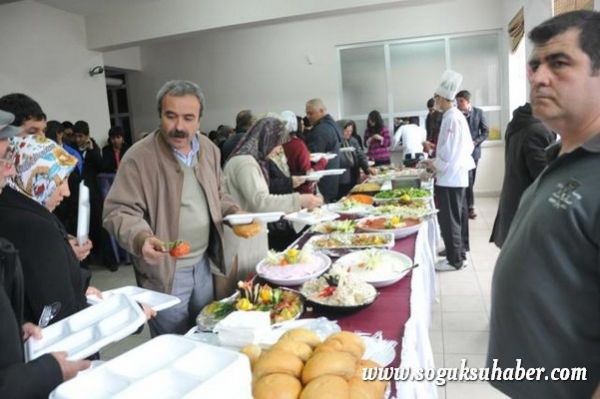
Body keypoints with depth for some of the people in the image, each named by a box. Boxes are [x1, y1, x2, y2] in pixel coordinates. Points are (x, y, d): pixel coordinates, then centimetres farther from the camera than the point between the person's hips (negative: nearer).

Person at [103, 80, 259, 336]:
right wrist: (141, 238, -36)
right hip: (164, 271, -5)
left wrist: (234, 213, -4)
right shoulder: (139, 157, -18)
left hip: (204, 263, 6)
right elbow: (118, 211, -17)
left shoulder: (209, 149, 2)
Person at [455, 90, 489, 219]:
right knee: (467, 179, -8)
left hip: (474, 150, 3)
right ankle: (470, 206, -1)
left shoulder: (478, 112, 3)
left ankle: (464, 205, 19)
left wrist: (475, 142, -11)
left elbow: (485, 131, 4)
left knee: (470, 180, 8)